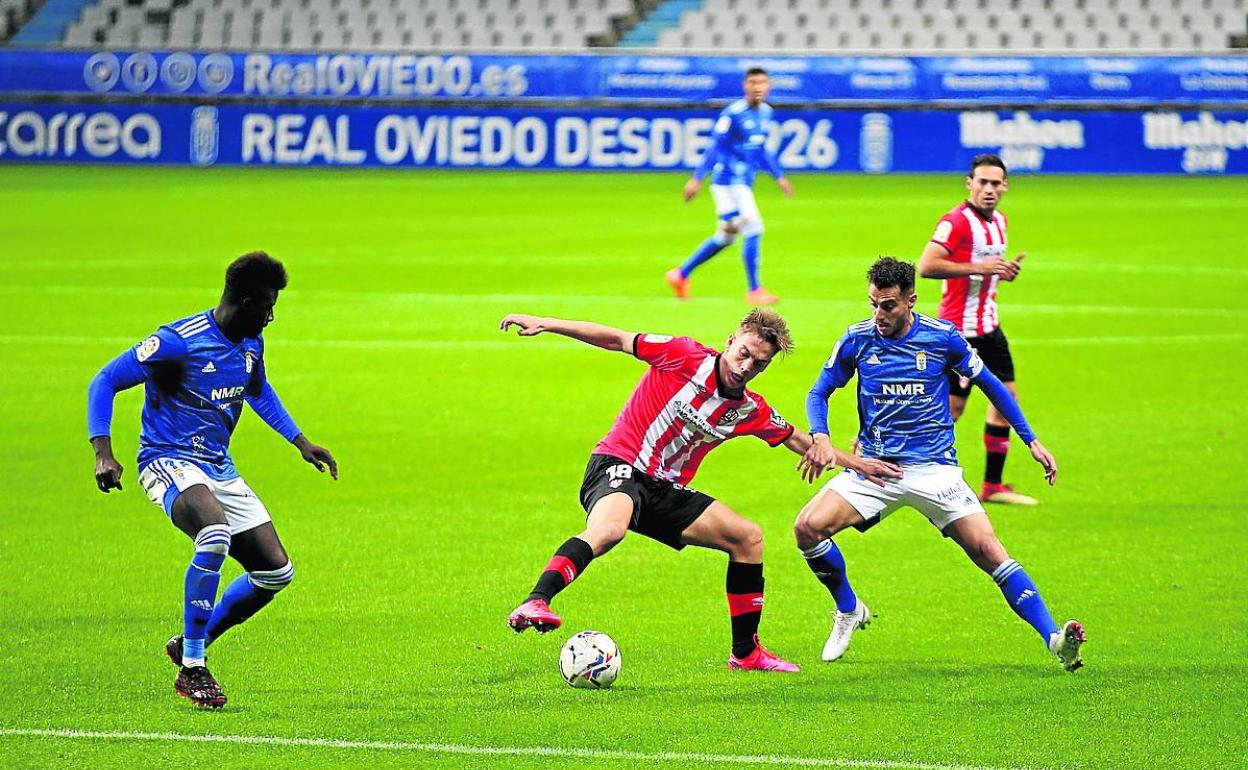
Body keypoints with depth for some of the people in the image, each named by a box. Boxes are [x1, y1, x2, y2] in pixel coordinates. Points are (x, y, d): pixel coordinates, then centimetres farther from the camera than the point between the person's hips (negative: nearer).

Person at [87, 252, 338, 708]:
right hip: (168, 461, -8)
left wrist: (301, 442, 24)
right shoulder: (178, 342, -17)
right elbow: (105, 382, -12)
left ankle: (190, 647, 16)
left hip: (219, 468, 8)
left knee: (276, 571, -1)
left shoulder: (251, 344, 7)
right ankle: (192, 669, -29)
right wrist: (103, 453, -21)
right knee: (216, 532, -37)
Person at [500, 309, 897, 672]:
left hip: (665, 492, 7)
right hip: (618, 466, -7)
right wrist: (545, 324, -8)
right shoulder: (686, 357, -9)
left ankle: (745, 652, 18)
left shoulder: (752, 411, 7)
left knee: (748, 537, 7)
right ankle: (534, 603, -51)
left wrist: (852, 461, 28)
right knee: (608, 529, -40)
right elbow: (616, 339, -5)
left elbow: (798, 440, 26)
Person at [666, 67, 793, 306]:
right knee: (753, 228, -15)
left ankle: (681, 274, 25)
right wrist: (697, 179, -19)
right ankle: (754, 290, -10)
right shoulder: (733, 113, -15)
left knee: (726, 236, 13)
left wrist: (779, 176, 24)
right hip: (728, 180, -9)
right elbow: (715, 147, -16)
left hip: (744, 182, 9)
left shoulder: (765, 113, 10)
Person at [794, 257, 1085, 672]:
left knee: (987, 549, -17)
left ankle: (1054, 639, -20)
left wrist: (1031, 440, 8)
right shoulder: (858, 339, -2)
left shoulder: (942, 337, -5)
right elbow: (819, 393, 9)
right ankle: (849, 610, 8)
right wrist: (820, 437, -13)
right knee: (808, 527, -18)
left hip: (934, 468, -2)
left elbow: (989, 384, 9)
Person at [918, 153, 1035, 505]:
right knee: (952, 407, -8)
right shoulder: (956, 221, -17)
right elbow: (926, 266, -27)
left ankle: (993, 485, 16)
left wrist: (1005, 269, 6)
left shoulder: (998, 221, 12)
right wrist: (978, 268, -27)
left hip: (988, 327, 9)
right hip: (959, 328, -9)